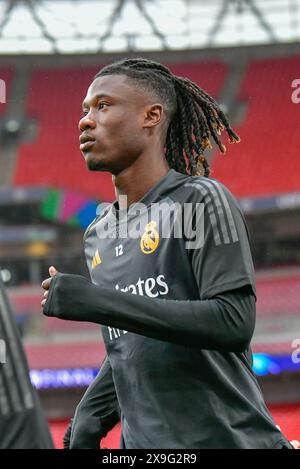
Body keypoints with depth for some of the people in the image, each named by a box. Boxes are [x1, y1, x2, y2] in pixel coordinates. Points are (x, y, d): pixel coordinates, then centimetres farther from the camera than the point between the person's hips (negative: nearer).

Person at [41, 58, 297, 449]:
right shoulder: (97, 236, 14)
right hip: (142, 442, 6)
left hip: (228, 438, -6)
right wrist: (90, 417, 8)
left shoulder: (202, 200, -7)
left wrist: (97, 301, -20)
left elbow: (235, 323, -19)